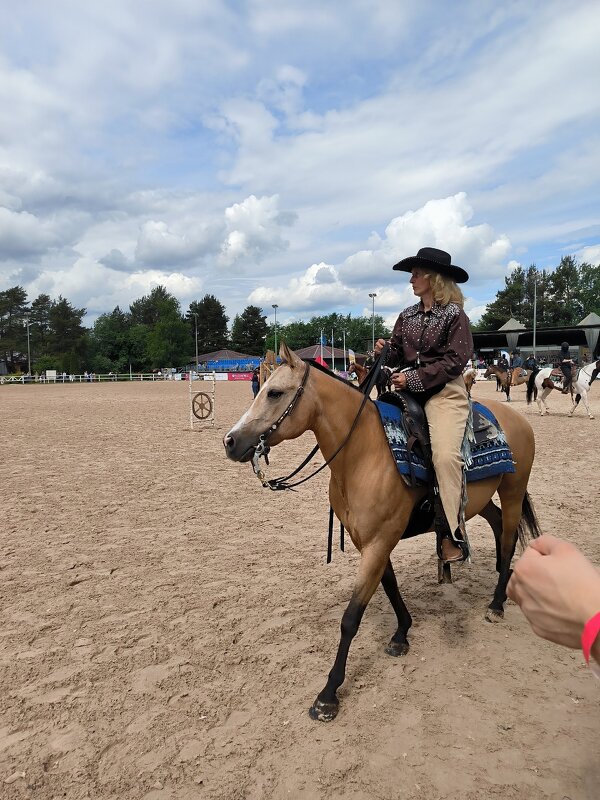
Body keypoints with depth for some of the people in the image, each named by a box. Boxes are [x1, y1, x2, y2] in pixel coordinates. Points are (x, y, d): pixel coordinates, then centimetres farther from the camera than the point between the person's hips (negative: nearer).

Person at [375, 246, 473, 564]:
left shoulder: (455, 315, -4)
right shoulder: (407, 316, 13)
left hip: (444, 392, -7)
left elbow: (455, 360, -11)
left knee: (445, 455, -24)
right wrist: (385, 351, -7)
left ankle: (452, 534, -14)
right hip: (409, 391, 7)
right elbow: (398, 355, 16)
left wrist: (414, 378, -17)